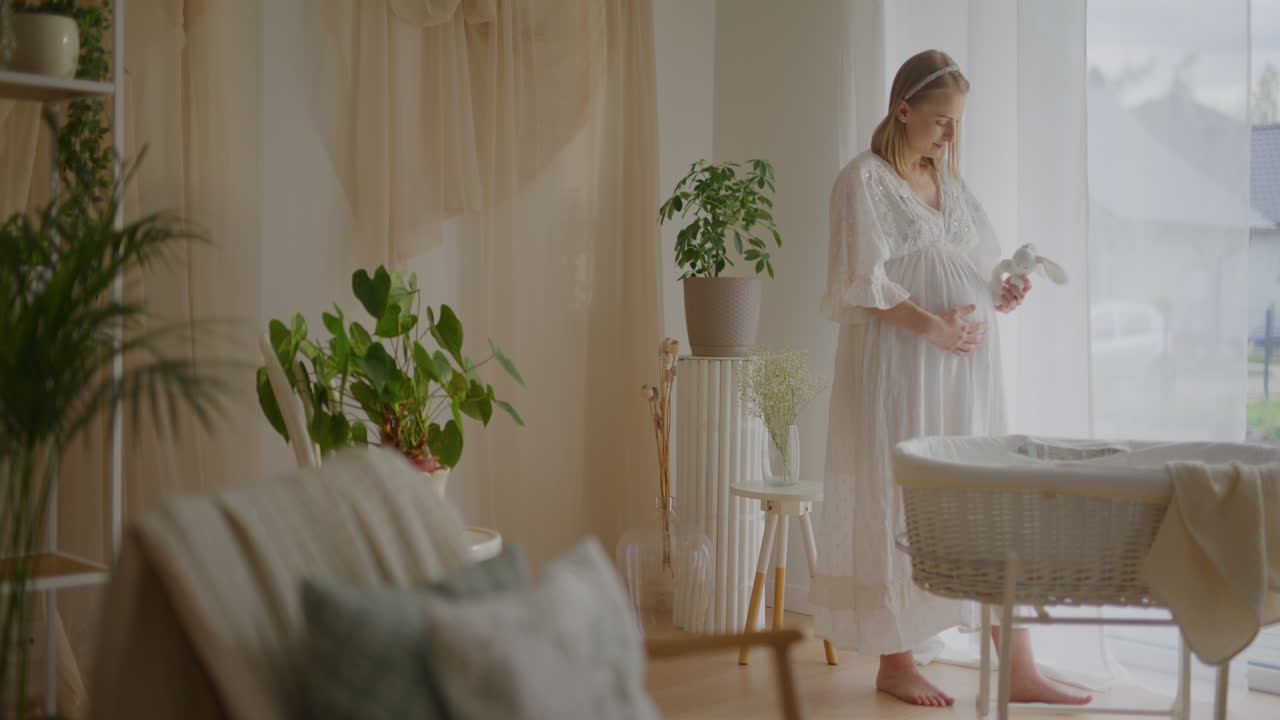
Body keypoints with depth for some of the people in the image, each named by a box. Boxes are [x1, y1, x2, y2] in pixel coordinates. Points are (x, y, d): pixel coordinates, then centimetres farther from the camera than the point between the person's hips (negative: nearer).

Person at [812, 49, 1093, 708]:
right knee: (900, 505, -1)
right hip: (898, 368, -7)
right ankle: (895, 662, 13)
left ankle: (1019, 669, 10)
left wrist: (1004, 296, 0)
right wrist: (931, 324, -21)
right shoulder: (865, 179, -4)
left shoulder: (950, 183, 18)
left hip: (967, 367, 7)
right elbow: (863, 281, -13)